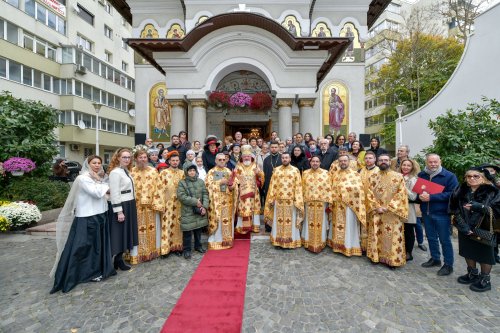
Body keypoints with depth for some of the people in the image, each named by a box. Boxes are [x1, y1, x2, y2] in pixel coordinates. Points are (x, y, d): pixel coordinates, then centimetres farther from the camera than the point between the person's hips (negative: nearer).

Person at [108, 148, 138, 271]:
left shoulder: (126, 171, 12)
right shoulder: (115, 172, -14)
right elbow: (114, 194, -18)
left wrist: (130, 207, 18)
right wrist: (119, 211, -21)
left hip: (129, 205, 9)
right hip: (121, 206, -9)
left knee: (126, 232, 14)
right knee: (120, 234, 3)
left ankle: (119, 258, 26)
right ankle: (118, 260, 17)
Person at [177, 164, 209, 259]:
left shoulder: (201, 181, 6)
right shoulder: (182, 182, -5)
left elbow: (205, 194, 2)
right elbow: (181, 196, -16)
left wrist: (204, 206, -11)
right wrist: (195, 202, -18)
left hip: (200, 211, 4)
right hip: (188, 212, -4)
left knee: (198, 229, 16)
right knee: (187, 232, 4)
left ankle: (198, 246, 34)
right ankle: (187, 250, 19)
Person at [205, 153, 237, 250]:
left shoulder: (228, 171, 10)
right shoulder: (211, 172, 1)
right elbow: (208, 184, -9)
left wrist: (231, 185, -14)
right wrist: (220, 182, -15)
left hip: (227, 200, 3)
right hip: (216, 200, -3)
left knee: (227, 220, 7)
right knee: (216, 220, -1)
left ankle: (226, 240, 20)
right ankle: (216, 241, 12)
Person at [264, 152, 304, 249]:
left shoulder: (295, 170, 0)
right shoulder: (276, 170, 4)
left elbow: (298, 187, -2)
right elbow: (273, 185, 4)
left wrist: (298, 201, -9)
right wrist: (271, 199, -2)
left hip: (291, 201, -1)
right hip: (278, 200, 1)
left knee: (290, 221, 7)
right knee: (278, 221, 9)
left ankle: (291, 240, 22)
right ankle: (278, 240, 23)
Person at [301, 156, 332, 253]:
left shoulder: (325, 173, -1)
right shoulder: (305, 173, 3)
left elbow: (328, 189, -2)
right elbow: (303, 189, 5)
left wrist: (328, 203, -6)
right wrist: (302, 202, 3)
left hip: (321, 203, -1)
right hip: (309, 202, 1)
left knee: (320, 223, 7)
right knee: (309, 223, 9)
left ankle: (320, 244, 23)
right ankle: (309, 243, 24)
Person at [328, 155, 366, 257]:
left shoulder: (355, 174, -6)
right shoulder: (335, 174, 9)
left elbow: (359, 189, -10)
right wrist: (332, 201, 9)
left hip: (349, 205, -5)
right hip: (337, 205, 5)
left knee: (348, 226, 3)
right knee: (337, 225, 14)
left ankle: (349, 246, 16)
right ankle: (337, 245, 28)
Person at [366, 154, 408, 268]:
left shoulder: (398, 176, 1)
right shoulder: (372, 177, 6)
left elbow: (401, 194, -7)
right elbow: (369, 194, 1)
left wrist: (389, 207, -15)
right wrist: (377, 207, -11)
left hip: (393, 213, -2)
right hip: (376, 213, 2)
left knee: (392, 237, 3)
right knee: (376, 236, 8)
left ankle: (393, 259, 16)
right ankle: (377, 256, 21)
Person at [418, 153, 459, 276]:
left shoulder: (449, 176, -8)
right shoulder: (421, 175, 6)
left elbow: (452, 194, -16)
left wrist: (431, 197, -23)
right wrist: (420, 196, -13)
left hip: (442, 213, -4)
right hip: (426, 213, 5)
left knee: (445, 240, 6)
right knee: (431, 238, 18)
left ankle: (448, 264, 21)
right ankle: (435, 258, 35)